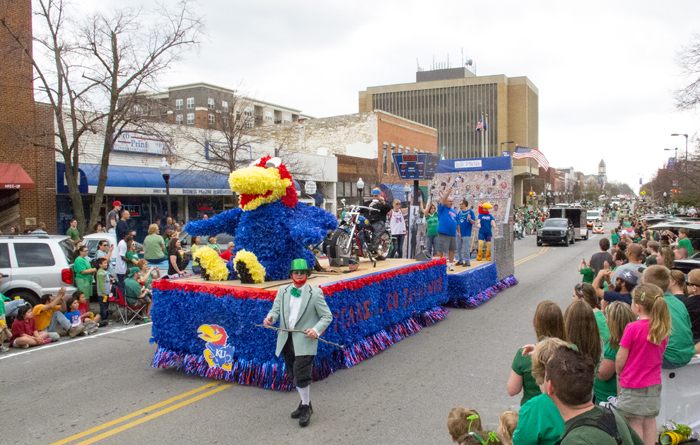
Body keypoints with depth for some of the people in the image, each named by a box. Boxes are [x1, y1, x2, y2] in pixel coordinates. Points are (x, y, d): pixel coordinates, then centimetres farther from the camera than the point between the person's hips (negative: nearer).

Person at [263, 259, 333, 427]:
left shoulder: (315, 293, -5)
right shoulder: (283, 291, 7)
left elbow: (327, 316, -3)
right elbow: (276, 309, 5)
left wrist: (316, 330, -20)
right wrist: (270, 318, -19)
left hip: (305, 339, -5)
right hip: (286, 339, 5)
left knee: (301, 374, -9)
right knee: (293, 374, 16)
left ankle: (306, 407, 12)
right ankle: (305, 403, 36)